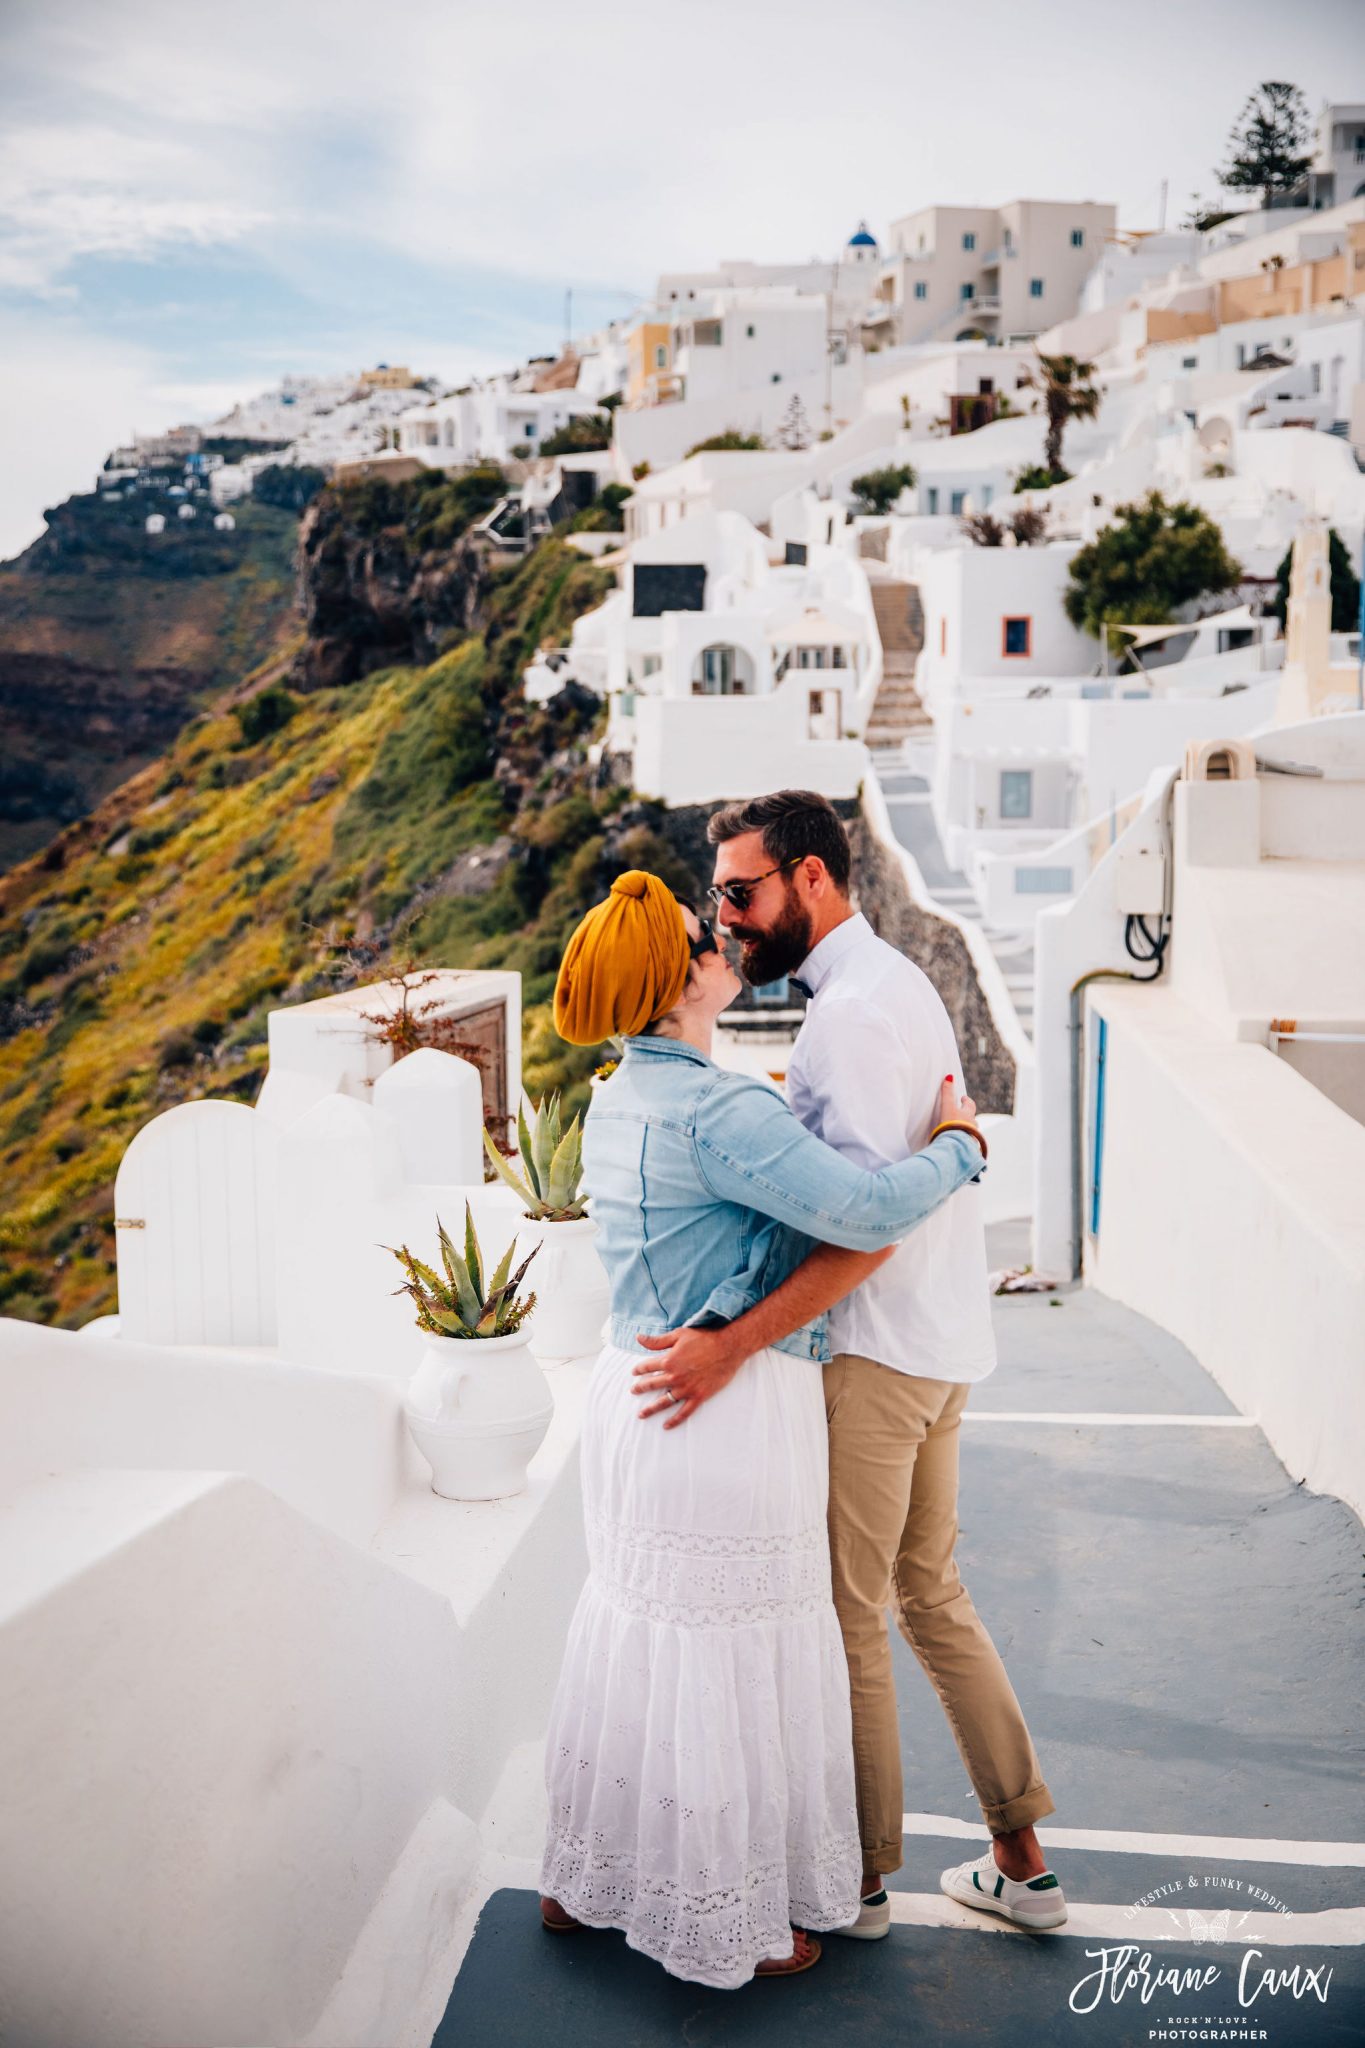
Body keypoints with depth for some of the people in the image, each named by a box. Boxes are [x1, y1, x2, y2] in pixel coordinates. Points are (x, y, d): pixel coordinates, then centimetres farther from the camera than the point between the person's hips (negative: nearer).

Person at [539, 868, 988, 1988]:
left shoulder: (619, 1099, 8)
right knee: (726, 1658, 5)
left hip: (634, 1392, 9)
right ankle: (722, 1926, 22)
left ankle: (587, 1882, 37)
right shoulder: (717, 1109, -21)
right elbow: (863, 1211, -24)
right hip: (733, 1408, -9)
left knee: (641, 1632, 21)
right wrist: (959, 1144, -9)